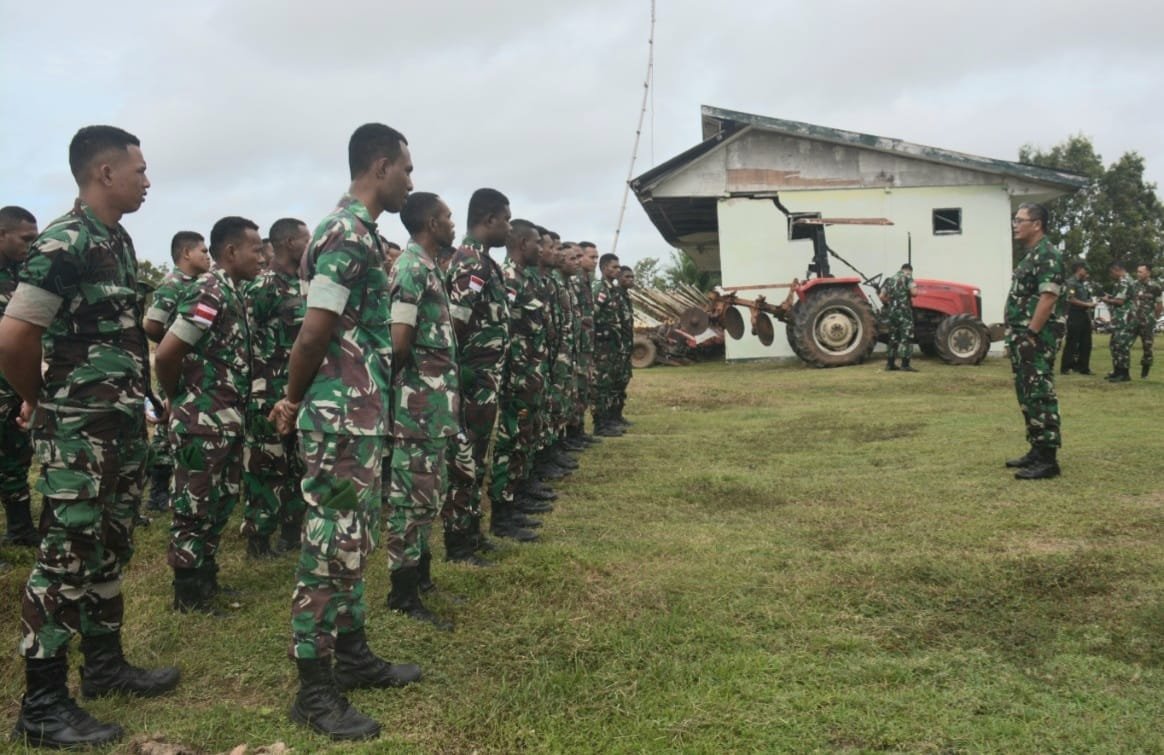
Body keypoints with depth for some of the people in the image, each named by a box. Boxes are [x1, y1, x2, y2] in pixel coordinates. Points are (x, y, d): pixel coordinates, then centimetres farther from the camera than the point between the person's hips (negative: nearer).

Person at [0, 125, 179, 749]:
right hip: (77, 430, -9)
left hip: (124, 423, 9)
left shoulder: (118, 241, 11)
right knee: (67, 557, -2)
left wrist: (135, 401, 12)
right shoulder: (62, 243, -17)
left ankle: (104, 665, 32)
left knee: (110, 548, 17)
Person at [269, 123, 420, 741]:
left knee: (353, 539, 17)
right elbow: (314, 332, -20)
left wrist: (296, 399, 16)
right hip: (343, 417, -10)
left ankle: (352, 656, 30)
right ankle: (313, 688, 9)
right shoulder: (350, 234, -17)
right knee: (332, 545, -2)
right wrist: (294, 401, -6)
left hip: (361, 413, 10)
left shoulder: (355, 231, 15)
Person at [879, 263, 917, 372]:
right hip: (903, 311, -6)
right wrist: (910, 294, 7)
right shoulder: (908, 277, -1)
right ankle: (905, 365, -9)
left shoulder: (890, 279, 16)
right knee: (906, 338, -4)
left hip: (891, 312, 6)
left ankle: (890, 364, 15)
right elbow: (914, 292, -15)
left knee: (893, 338, 15)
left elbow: (882, 296, 8)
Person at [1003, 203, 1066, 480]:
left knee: (1040, 396, -9)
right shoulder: (1032, 256, 18)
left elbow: (1048, 298, -21)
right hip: (1024, 337, 10)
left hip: (1037, 338, -10)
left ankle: (1047, 459, -7)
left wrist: (1030, 335, -22)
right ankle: (1037, 450, 22)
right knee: (1028, 396, 14)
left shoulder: (1047, 255, -13)